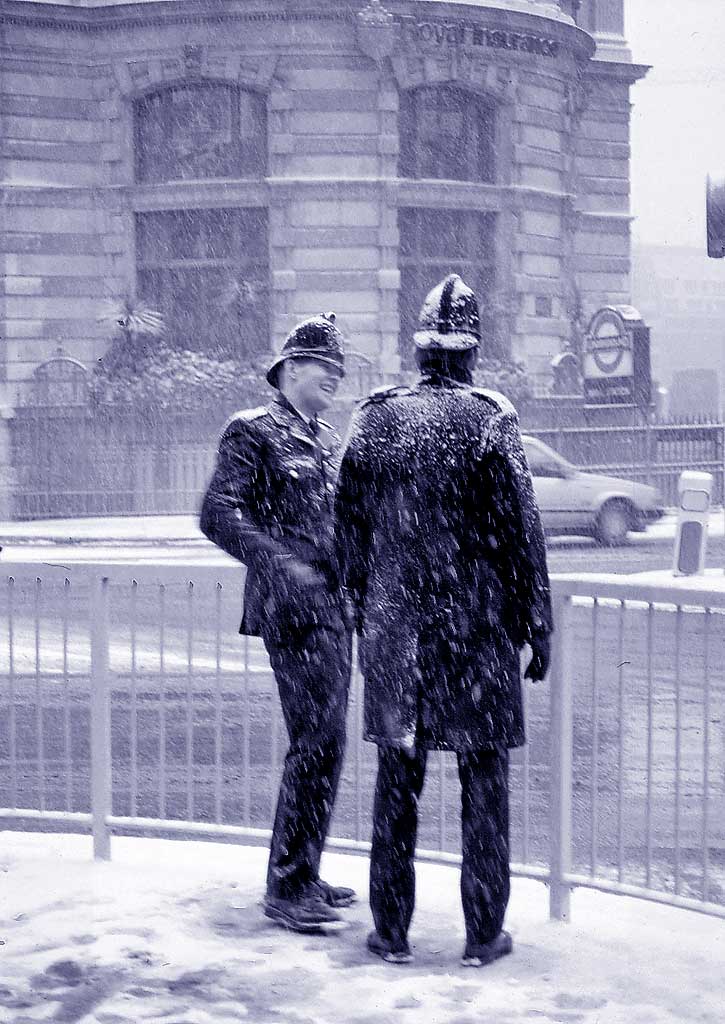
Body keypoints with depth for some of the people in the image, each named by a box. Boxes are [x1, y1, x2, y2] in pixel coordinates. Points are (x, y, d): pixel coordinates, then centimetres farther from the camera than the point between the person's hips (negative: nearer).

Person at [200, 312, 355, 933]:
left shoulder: (327, 439, 19)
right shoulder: (252, 431, -6)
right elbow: (219, 516, -14)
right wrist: (282, 563, -23)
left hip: (334, 606, 9)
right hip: (293, 608, -8)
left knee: (319, 741, 12)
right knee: (319, 741, -12)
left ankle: (300, 874, 23)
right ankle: (287, 886, -4)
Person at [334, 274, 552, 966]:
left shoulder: (371, 420, 2)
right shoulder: (489, 420, -9)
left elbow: (349, 531, 8)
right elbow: (520, 533, -8)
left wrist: (362, 613, 19)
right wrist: (538, 626, 0)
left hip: (394, 628, 3)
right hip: (478, 628, -3)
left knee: (397, 780, 10)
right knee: (483, 783, 6)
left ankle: (391, 933, 17)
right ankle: (483, 935, 12)